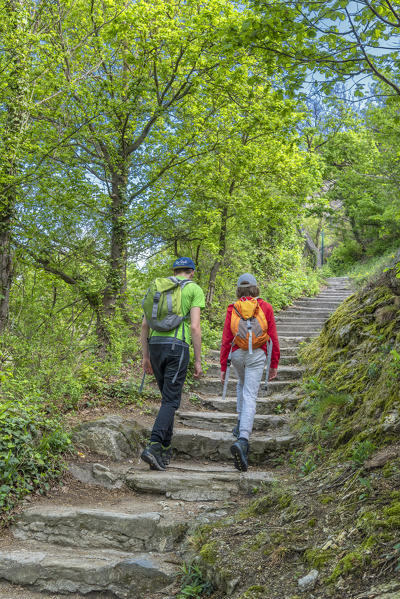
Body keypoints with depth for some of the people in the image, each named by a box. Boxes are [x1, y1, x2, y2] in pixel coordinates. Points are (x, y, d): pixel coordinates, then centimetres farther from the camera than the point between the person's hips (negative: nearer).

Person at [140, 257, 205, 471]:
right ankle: (153, 447, -20)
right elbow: (194, 327, -6)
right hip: (177, 346, -5)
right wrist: (198, 361, -3)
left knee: (168, 396, 18)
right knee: (171, 401, -5)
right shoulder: (195, 289, 4)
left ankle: (165, 448, 20)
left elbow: (145, 325, 15)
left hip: (155, 345, 5)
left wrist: (145, 357, 20)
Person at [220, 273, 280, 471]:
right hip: (257, 354, -2)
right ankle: (243, 440, -22)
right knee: (250, 397, -8)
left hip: (237, 353, 2)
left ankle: (241, 424, 31)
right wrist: (274, 364, 10)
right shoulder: (266, 308, 1)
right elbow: (273, 338, 2)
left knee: (242, 384, 31)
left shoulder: (232, 309, 2)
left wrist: (223, 367, 6)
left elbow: (226, 339, 0)